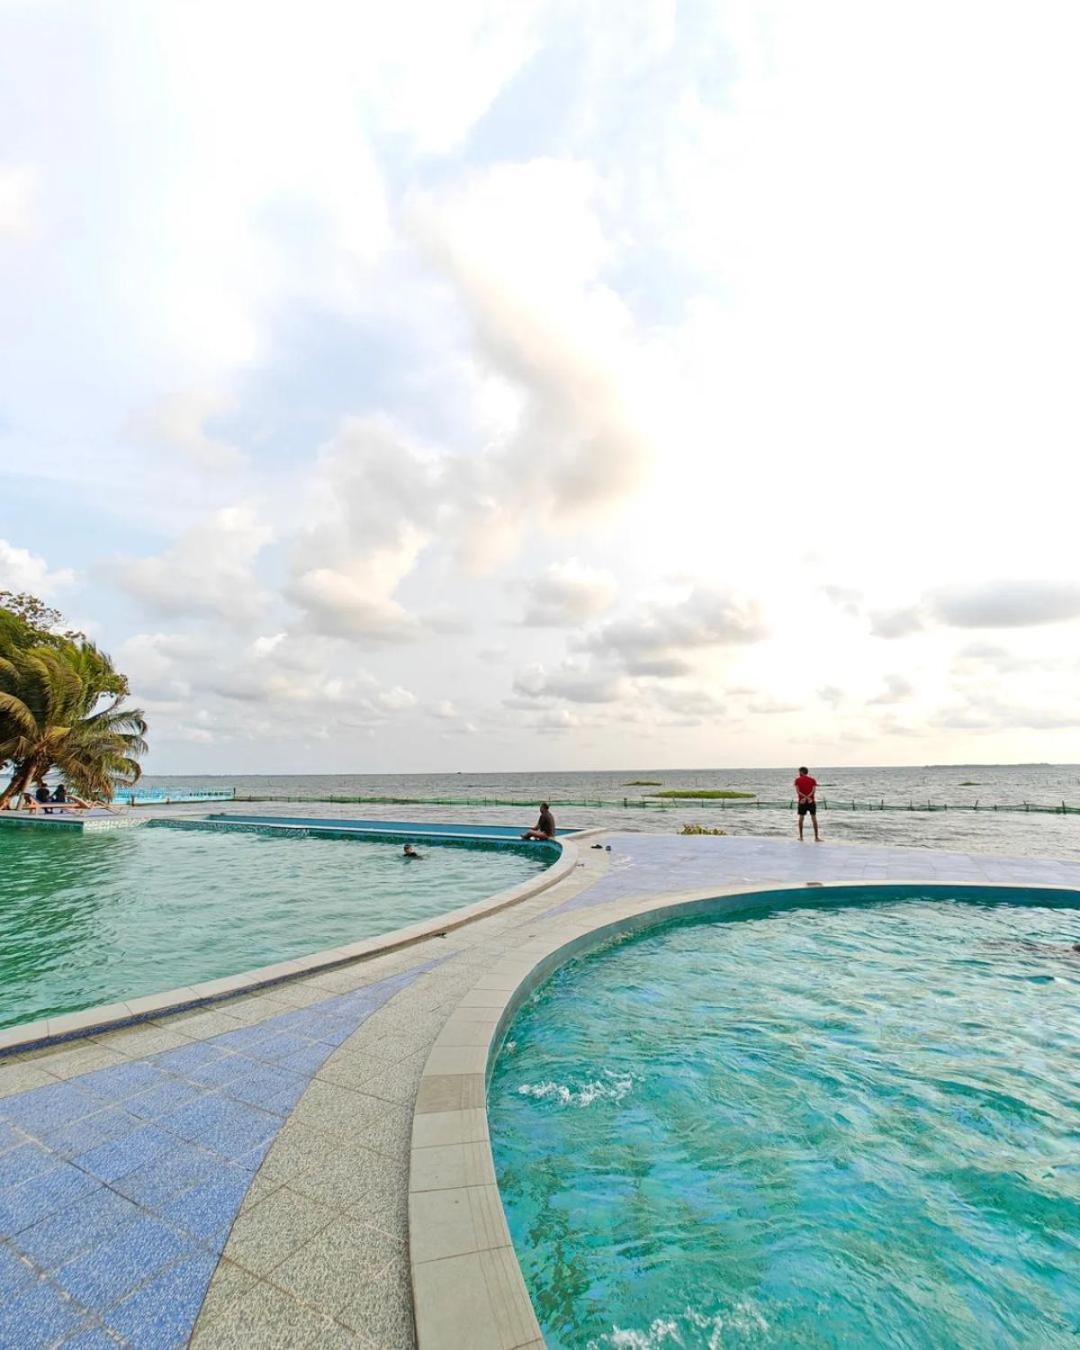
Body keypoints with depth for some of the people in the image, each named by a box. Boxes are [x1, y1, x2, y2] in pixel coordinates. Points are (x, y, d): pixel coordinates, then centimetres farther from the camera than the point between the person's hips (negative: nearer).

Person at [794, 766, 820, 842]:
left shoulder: (797, 780, 2)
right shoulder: (813, 780, 6)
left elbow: (798, 791, -10)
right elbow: (813, 791, -9)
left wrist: (805, 797, -17)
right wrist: (808, 797, -18)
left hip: (802, 801, 0)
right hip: (811, 801, 0)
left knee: (801, 818, 10)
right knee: (814, 818, 2)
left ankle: (801, 836, 12)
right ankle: (816, 837, 0)